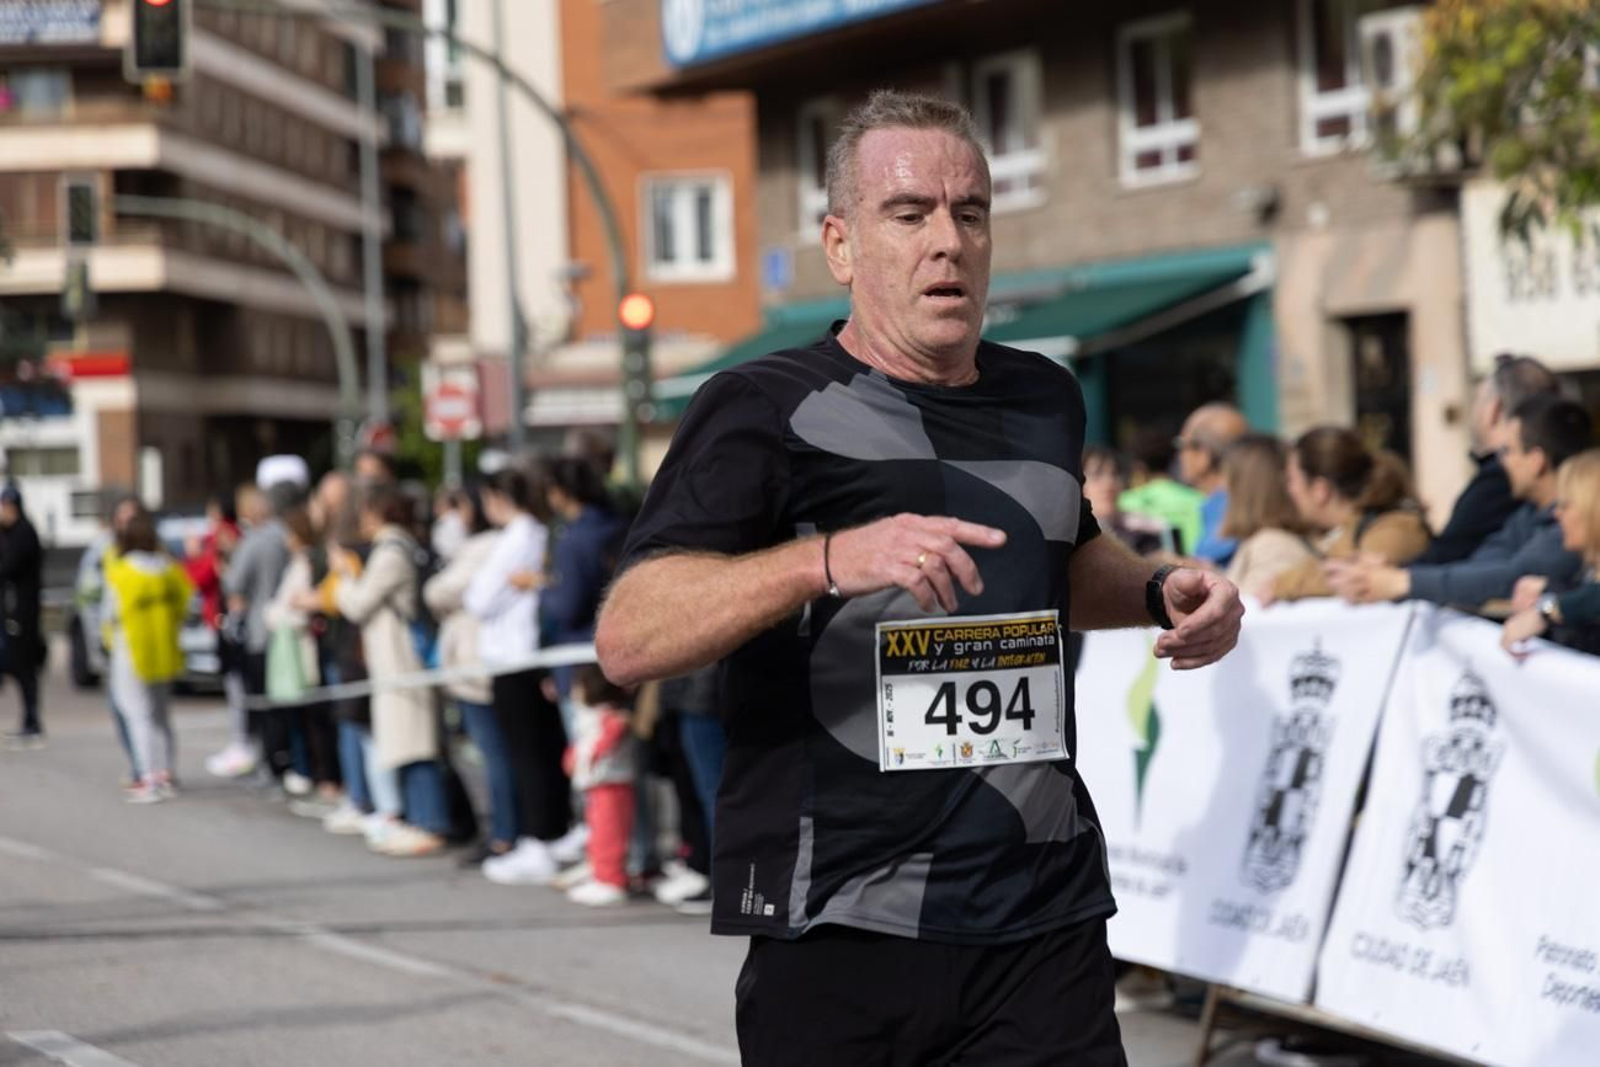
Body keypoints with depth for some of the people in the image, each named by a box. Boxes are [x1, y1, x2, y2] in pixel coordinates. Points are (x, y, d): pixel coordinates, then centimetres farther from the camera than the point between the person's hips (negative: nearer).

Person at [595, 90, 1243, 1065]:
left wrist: (1161, 593, 12)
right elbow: (627, 640, -17)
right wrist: (828, 559, -32)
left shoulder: (1044, 400, 13)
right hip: (840, 938, -4)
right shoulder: (768, 409, -6)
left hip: (1047, 922, 5)